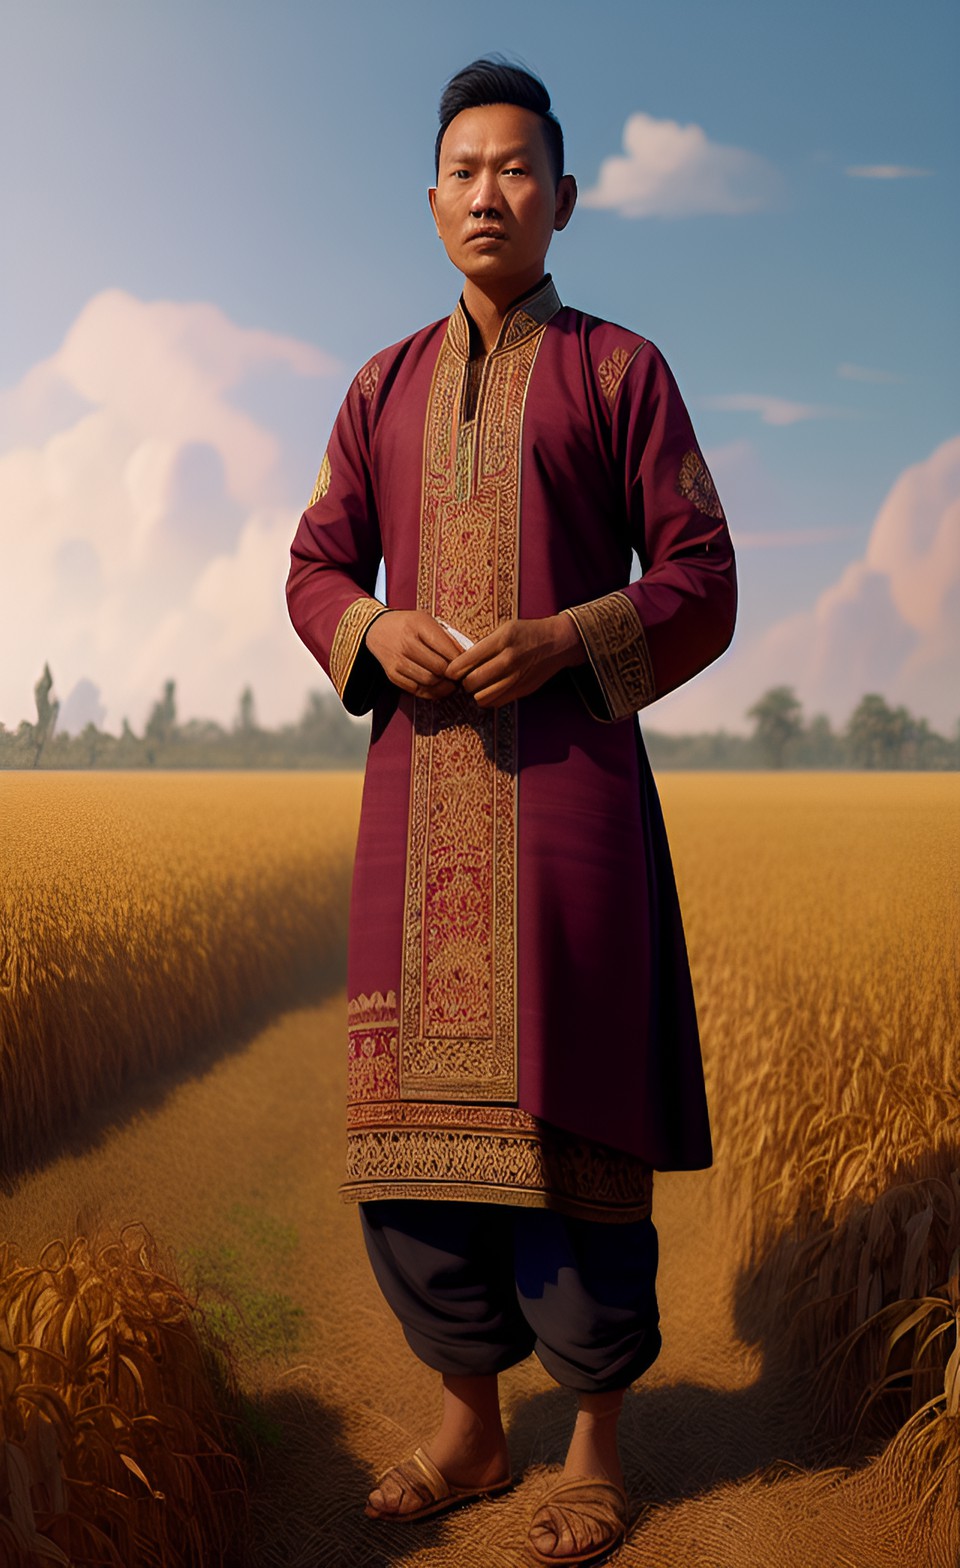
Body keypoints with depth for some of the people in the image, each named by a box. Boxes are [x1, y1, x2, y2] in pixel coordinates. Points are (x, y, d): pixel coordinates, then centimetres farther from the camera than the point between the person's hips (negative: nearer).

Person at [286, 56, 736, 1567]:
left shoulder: (623, 368, 7)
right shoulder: (385, 387, 18)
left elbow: (700, 584, 2)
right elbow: (318, 572, 15)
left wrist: (561, 643, -15)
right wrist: (379, 631, -8)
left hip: (571, 775, -3)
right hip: (418, 781, 4)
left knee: (565, 1104, -5)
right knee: (417, 1105, 3)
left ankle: (599, 1438, 15)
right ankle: (470, 1423, 21)